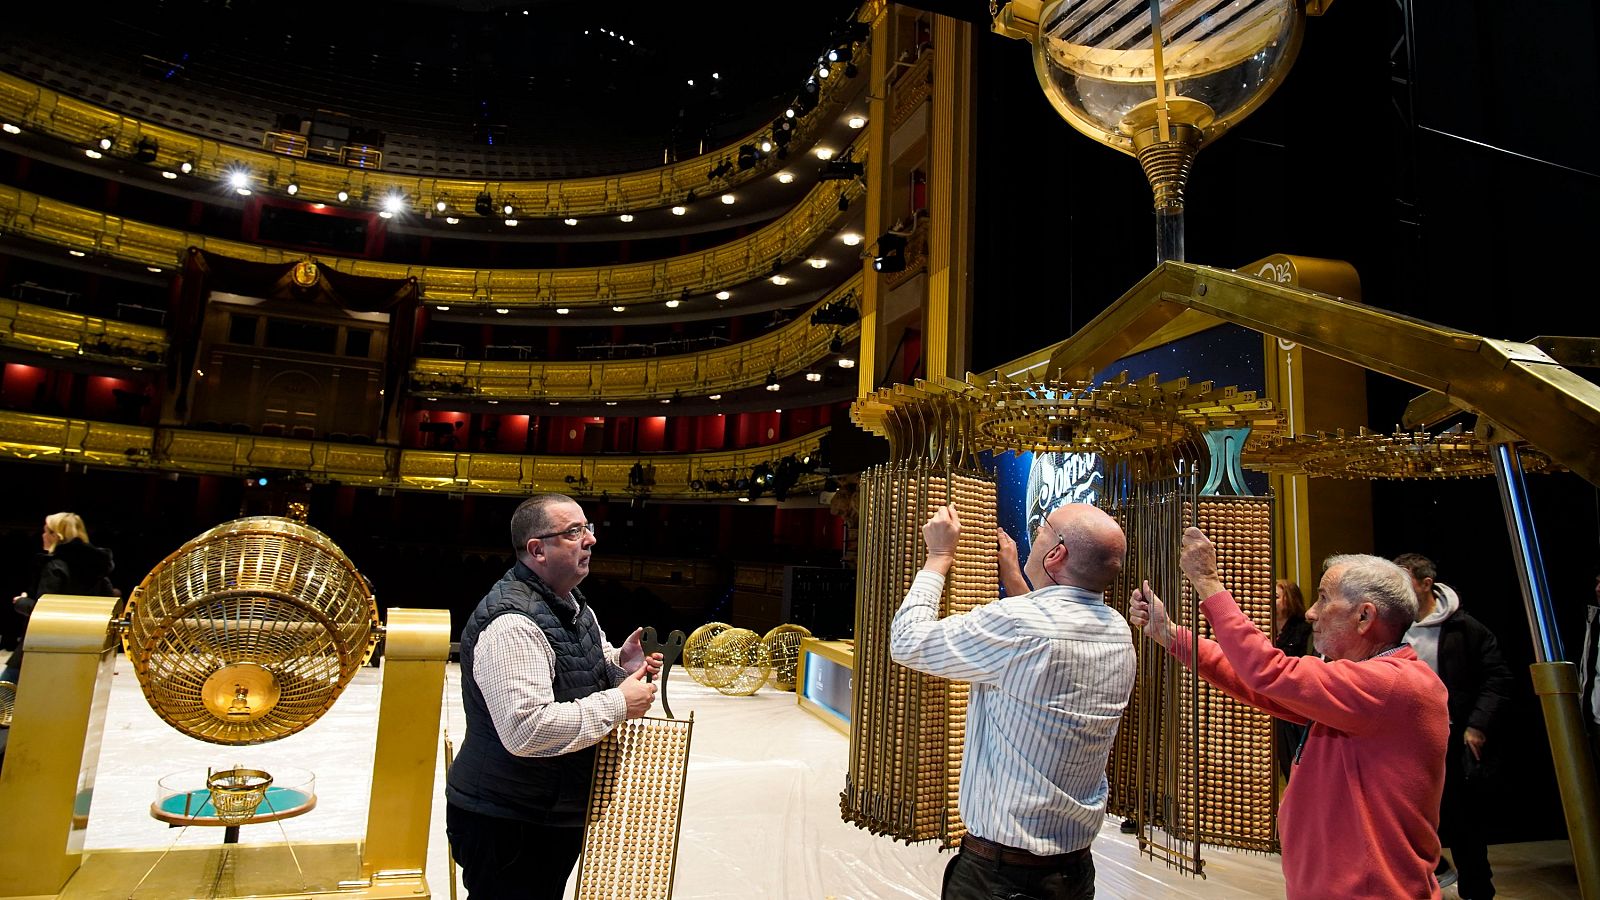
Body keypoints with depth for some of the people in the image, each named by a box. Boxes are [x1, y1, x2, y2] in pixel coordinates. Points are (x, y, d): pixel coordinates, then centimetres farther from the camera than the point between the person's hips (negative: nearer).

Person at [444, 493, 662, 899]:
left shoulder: (572, 602, 6)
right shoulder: (511, 623, -26)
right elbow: (525, 729, -35)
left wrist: (621, 662, 0)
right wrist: (618, 704, -26)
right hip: (508, 826, -9)